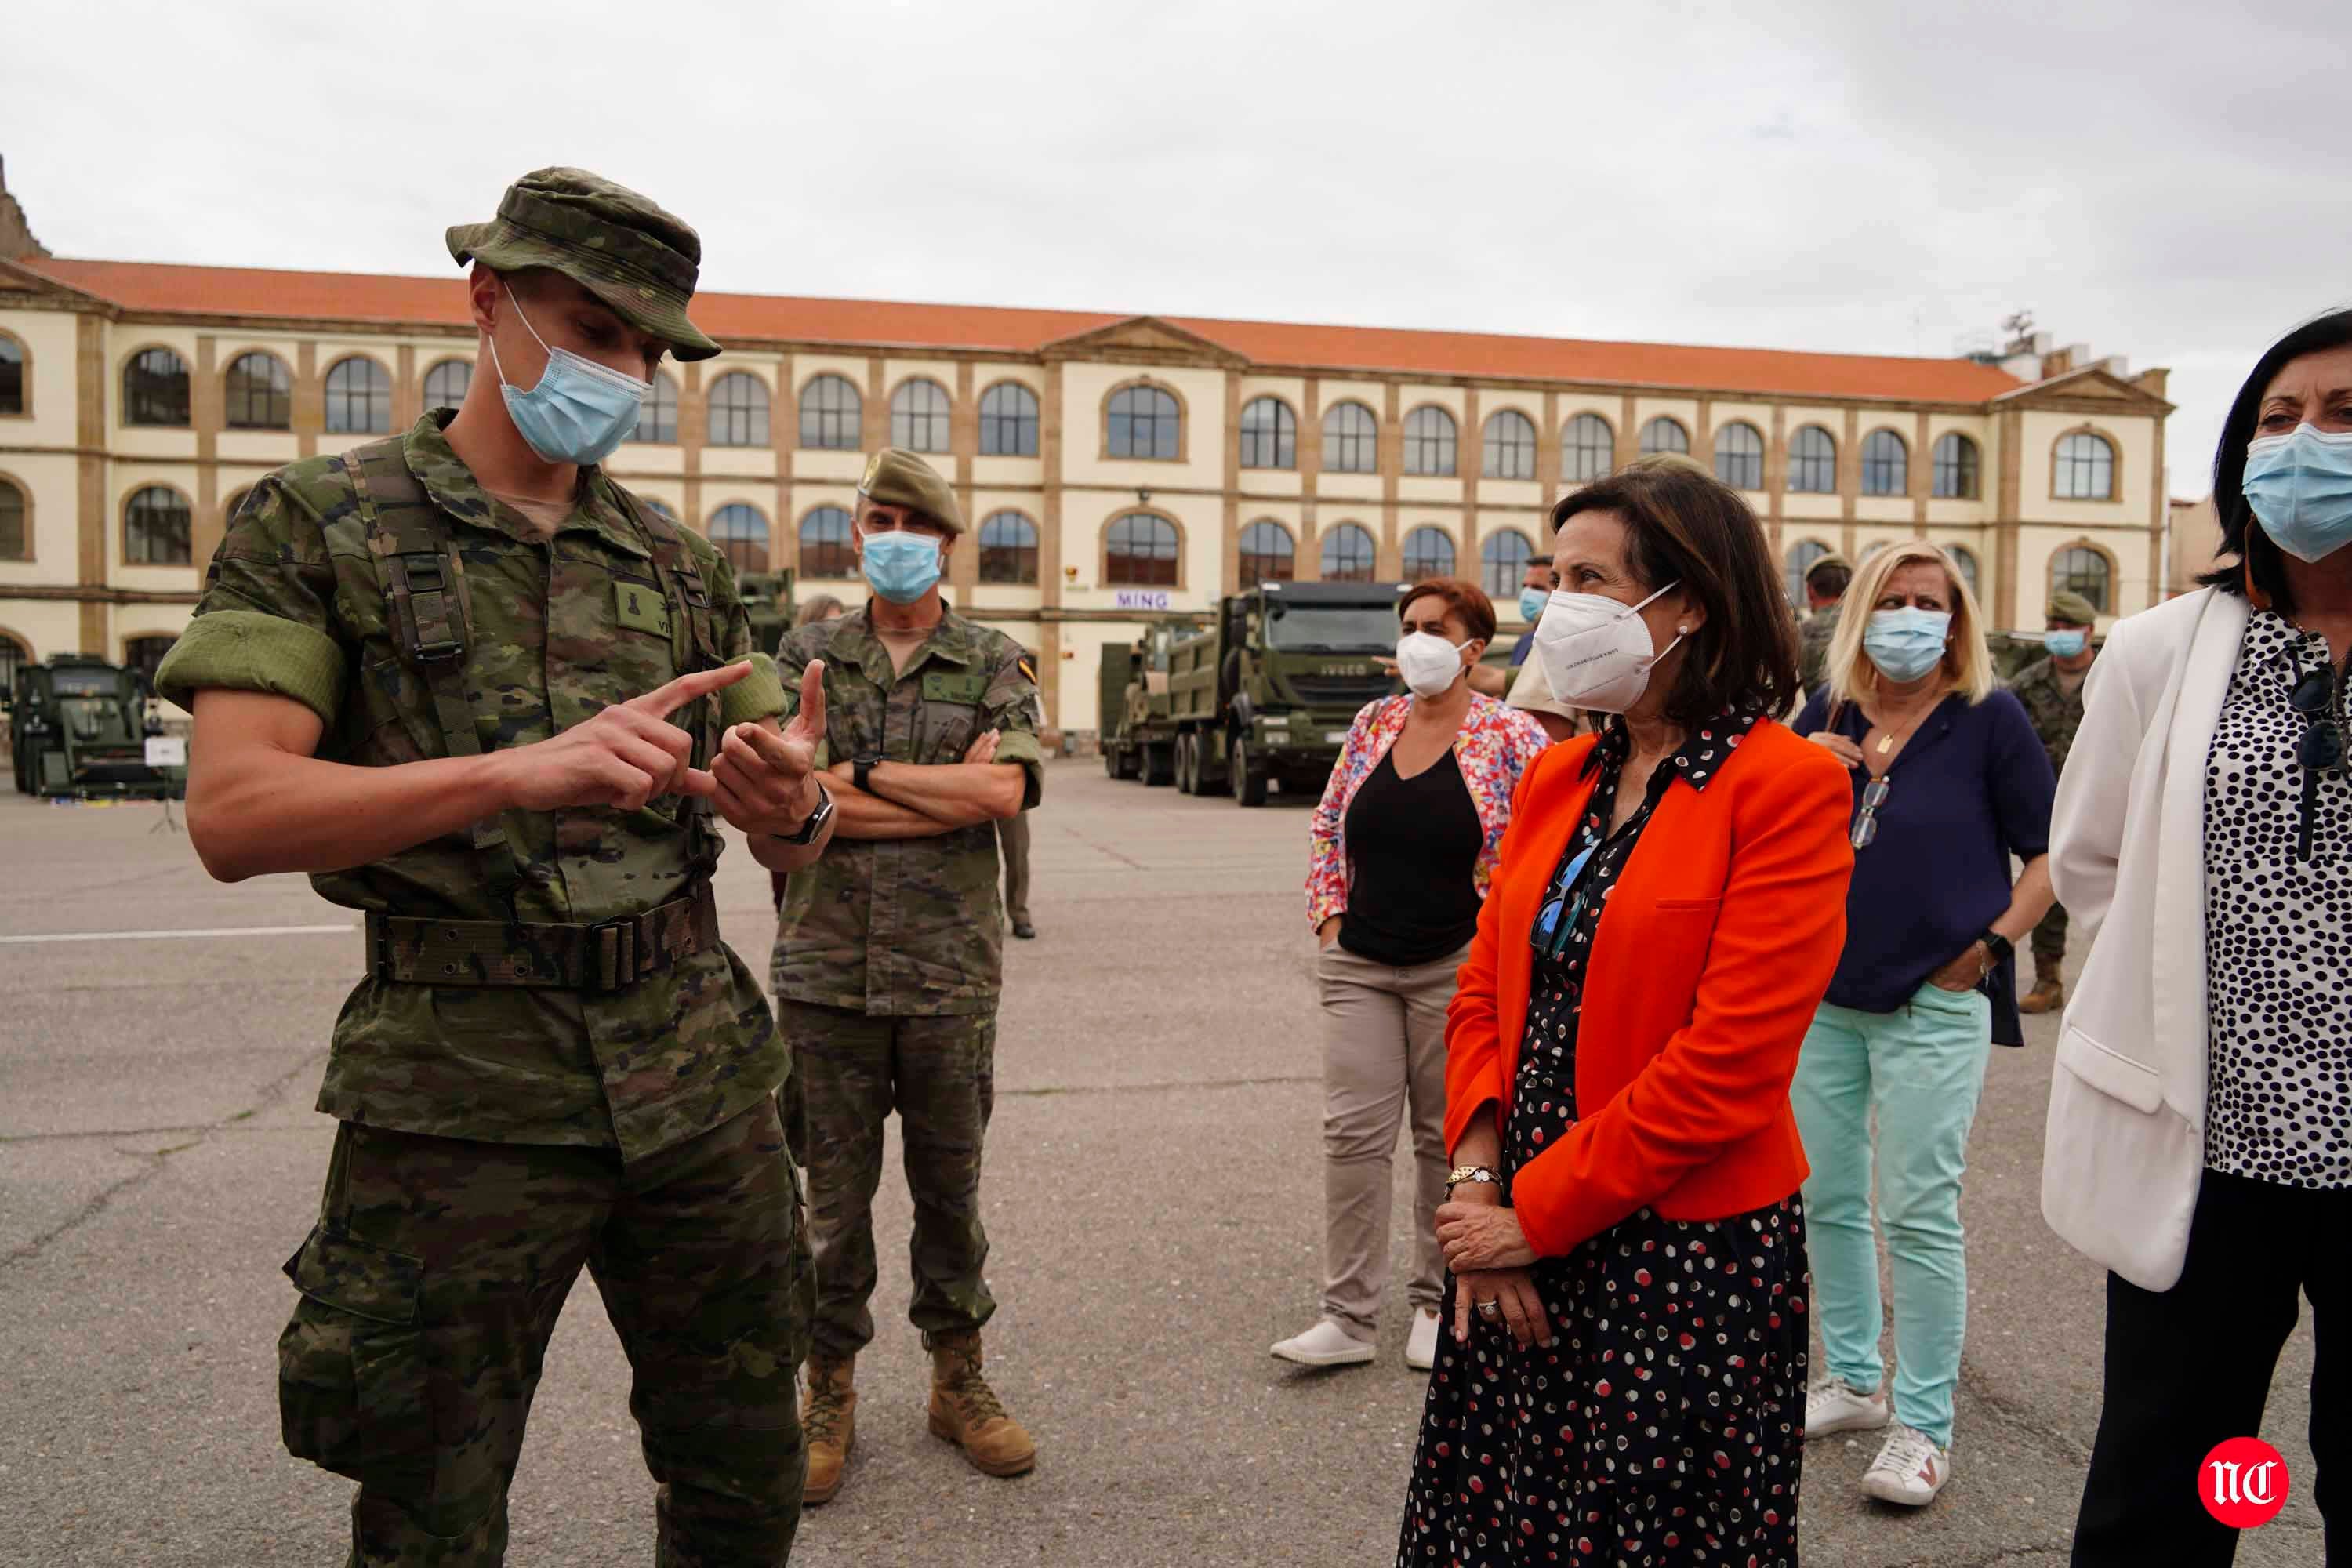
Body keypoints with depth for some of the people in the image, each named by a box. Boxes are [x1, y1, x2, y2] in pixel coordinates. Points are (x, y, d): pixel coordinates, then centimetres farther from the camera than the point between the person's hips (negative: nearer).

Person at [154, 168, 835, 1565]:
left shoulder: (684, 567, 10)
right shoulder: (316, 525, 0)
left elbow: (791, 841, 9)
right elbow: (231, 815, -12)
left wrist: (797, 808, -17)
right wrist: (521, 769, -26)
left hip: (696, 1069, 4)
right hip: (463, 1093, -3)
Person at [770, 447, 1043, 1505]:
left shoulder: (994, 665, 4)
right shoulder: (806, 656, 6)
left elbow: (1002, 789, -13)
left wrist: (864, 775, -9)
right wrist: (943, 797, -10)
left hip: (951, 973, 0)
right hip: (828, 969, 0)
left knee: (950, 1186, 13)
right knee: (834, 1192, 9)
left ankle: (958, 1378, 30)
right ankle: (829, 1389, 26)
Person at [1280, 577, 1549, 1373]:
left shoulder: (1510, 736, -7)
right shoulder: (1372, 723, 7)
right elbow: (1328, 825, 14)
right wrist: (1330, 915, 6)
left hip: (1457, 969, -3)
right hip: (1359, 965, 4)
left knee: (1448, 1135, 9)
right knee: (1353, 1130, 0)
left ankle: (1437, 1302, 25)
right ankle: (1349, 1315, 8)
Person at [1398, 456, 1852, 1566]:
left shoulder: (1785, 786, -14)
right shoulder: (1556, 779, 7)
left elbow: (1728, 1061, -19)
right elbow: (1484, 989, 8)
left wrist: (1536, 1213, -15)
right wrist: (1479, 1181, -5)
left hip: (1687, 1258, -6)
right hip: (1520, 1241, 6)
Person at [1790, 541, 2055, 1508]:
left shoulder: (1989, 719, -3)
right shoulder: (1826, 713, 8)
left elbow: (2051, 852, -1)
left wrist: (1992, 943, -9)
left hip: (1933, 1002, -5)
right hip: (1820, 994, 5)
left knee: (1920, 1213, -2)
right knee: (1825, 1198, 13)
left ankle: (1924, 1427, 11)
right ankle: (1853, 1381, 31)